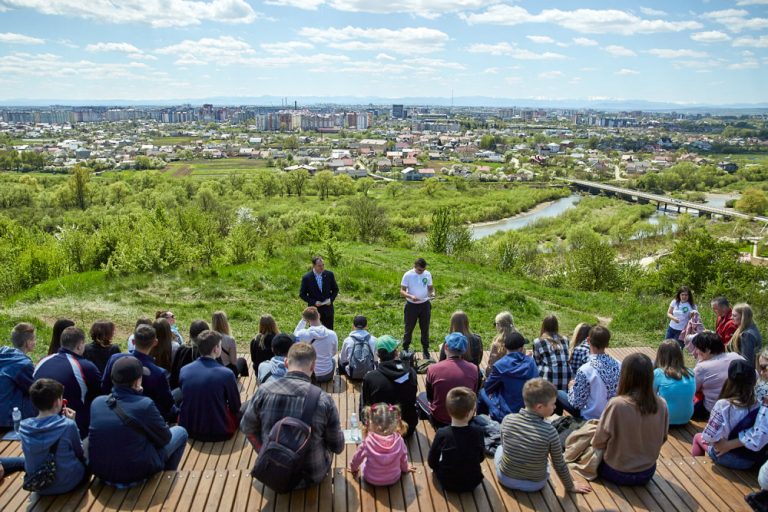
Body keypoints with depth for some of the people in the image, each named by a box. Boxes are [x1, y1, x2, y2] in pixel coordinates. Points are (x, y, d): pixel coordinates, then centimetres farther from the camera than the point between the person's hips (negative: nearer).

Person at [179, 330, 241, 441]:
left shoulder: (184, 370, -6)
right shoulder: (226, 374, -18)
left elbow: (186, 400, 11)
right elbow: (236, 407, -4)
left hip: (188, 430, 5)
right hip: (218, 433, -4)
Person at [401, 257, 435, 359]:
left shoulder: (427, 274, -2)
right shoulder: (408, 275, -12)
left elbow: (430, 287, 9)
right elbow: (402, 291, -11)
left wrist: (432, 293, -15)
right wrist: (410, 296, -30)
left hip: (425, 305, 3)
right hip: (411, 305, -3)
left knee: (425, 329, 11)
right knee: (409, 328, 7)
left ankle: (425, 350, 24)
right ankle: (405, 349, 20)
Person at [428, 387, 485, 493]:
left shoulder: (442, 433, -21)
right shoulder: (478, 432, -18)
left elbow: (432, 462, -7)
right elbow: (481, 458, -1)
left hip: (447, 483, -1)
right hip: (473, 482, 1)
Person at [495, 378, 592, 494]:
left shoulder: (507, 420, -18)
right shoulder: (549, 432, -25)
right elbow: (559, 465, -12)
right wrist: (570, 487, 6)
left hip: (506, 478, 1)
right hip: (535, 484, 0)